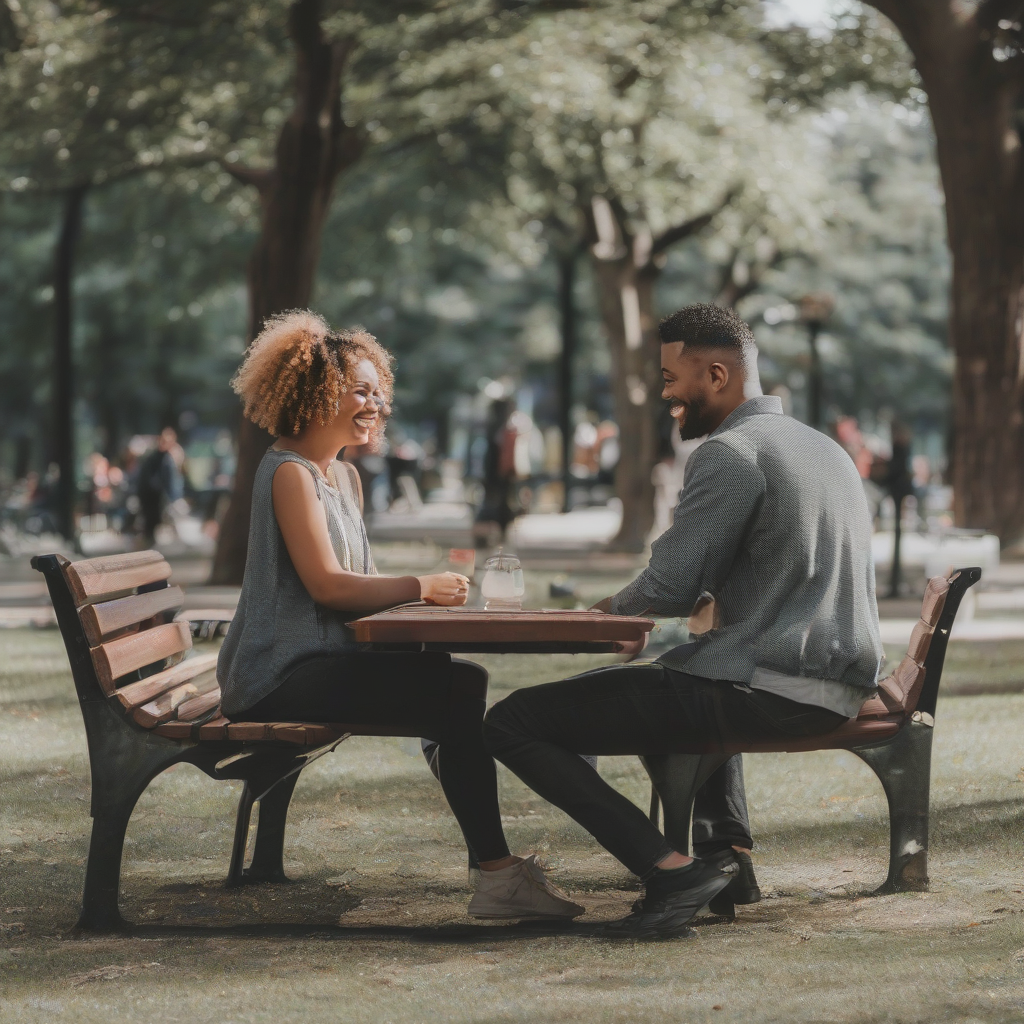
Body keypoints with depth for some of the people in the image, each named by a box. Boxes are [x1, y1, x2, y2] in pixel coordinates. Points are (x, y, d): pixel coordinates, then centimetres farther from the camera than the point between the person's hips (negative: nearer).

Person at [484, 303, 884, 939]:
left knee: (513, 721, -9)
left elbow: (668, 590, -14)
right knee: (677, 680, 43)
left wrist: (619, 603, 7)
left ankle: (670, 870, -20)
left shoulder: (729, 452, -11)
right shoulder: (825, 447, 18)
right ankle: (730, 846, 26)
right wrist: (710, 595, 21)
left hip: (766, 692, -10)